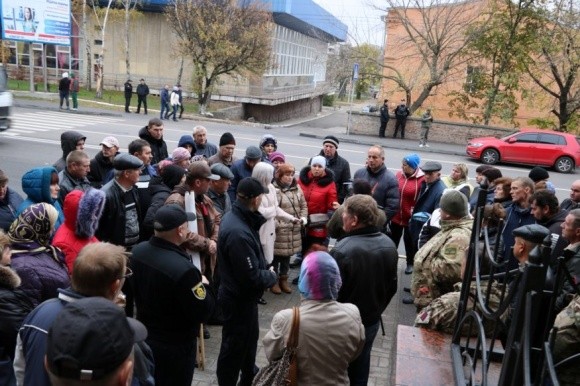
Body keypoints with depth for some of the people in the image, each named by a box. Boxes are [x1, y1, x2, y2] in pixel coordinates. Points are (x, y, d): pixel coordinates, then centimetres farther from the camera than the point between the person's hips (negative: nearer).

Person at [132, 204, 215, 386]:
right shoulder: (184, 268, -35)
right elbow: (202, 313, -25)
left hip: (144, 336, 7)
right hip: (175, 346, -7)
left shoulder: (138, 251, -10)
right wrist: (205, 286, -8)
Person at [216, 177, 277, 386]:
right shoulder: (238, 233, -35)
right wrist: (272, 275, -13)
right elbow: (252, 278, -30)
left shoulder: (235, 216, -4)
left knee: (249, 337, 31)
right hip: (239, 298, -11)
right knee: (234, 345, 12)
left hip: (240, 294, 11)